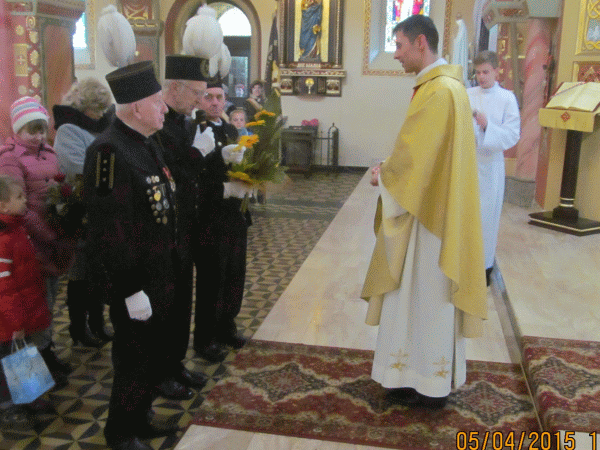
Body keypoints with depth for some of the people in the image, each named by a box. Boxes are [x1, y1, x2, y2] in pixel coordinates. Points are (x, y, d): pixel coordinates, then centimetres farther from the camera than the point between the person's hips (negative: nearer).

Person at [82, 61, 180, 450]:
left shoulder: (148, 143, 9)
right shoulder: (108, 151, -22)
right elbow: (108, 230, -25)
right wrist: (131, 290, -22)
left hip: (163, 274, 9)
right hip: (135, 281, -9)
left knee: (160, 352, 21)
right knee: (136, 358, 8)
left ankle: (141, 416, 42)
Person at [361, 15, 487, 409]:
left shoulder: (438, 91, -21)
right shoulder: (444, 84, 12)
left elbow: (412, 157, -21)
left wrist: (383, 175, -3)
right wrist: (390, 168, 6)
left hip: (428, 212, -10)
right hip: (434, 205, 10)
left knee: (424, 295, 1)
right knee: (426, 294, 17)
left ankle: (429, 386, 16)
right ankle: (427, 373, 30)